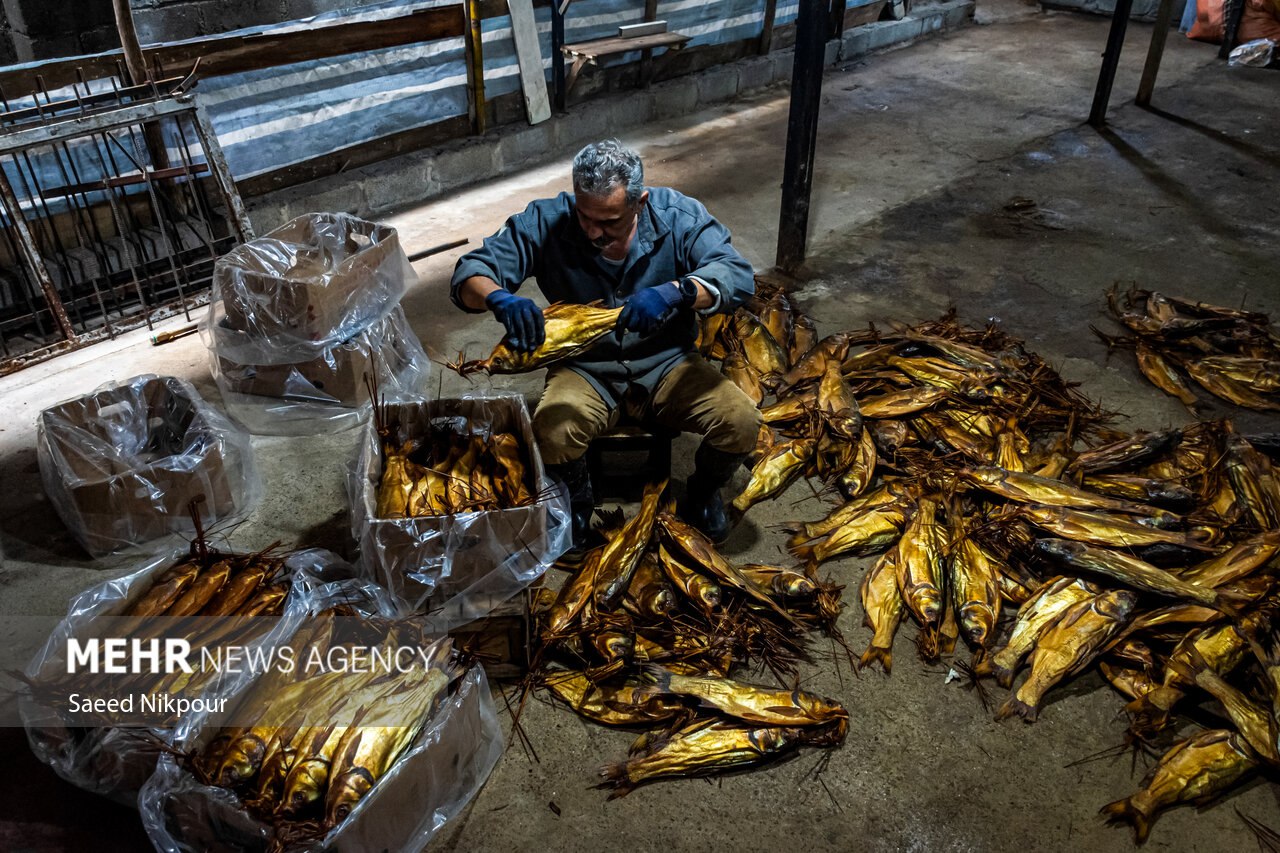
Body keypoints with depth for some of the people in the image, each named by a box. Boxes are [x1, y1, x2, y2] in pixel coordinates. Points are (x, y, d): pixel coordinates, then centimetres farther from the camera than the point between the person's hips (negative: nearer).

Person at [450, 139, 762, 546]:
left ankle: (703, 492, 14)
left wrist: (674, 292, -44)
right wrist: (500, 298, -41)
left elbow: (738, 276, -24)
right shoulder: (547, 222, -13)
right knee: (549, 433, -31)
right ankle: (577, 499, 7)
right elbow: (469, 274, -15)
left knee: (742, 422, -22)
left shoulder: (677, 216, -13)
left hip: (666, 364, 1)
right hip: (585, 371, 0)